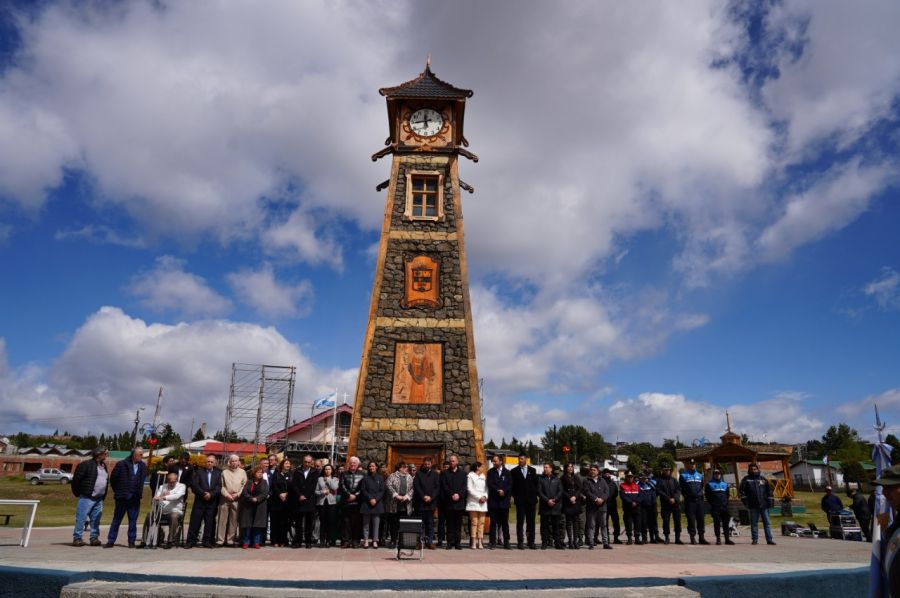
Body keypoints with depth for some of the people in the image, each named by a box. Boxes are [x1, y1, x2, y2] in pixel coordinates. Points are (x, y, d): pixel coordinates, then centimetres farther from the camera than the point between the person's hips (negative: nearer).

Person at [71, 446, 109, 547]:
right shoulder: (86, 465, -9)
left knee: (96, 520, 10)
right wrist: (78, 493, -3)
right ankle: (77, 538, 5)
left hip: (99, 499, 7)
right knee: (81, 518, -3)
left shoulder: (104, 466, 15)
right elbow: (76, 479, -9)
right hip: (86, 497, -7)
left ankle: (94, 538, 15)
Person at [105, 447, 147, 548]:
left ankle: (131, 541, 13)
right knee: (116, 519, 7)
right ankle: (111, 541, 16)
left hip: (135, 498, 3)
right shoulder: (122, 464, -7)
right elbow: (113, 478, 0)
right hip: (122, 497, -3)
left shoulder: (143, 466, 4)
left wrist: (140, 492, 7)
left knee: (133, 521, 7)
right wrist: (117, 491, 5)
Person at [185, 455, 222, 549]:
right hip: (199, 501, -1)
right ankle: (191, 541, 5)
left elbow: (219, 487, 0)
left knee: (210, 522, 2)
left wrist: (211, 494, -14)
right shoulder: (199, 472, 9)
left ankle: (207, 541, 9)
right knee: (195, 521, -1)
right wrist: (203, 493, -13)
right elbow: (194, 485, -3)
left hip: (212, 503, 1)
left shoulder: (218, 474, 10)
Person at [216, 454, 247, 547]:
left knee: (234, 520, 2)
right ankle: (220, 540, 5)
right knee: (222, 520, -1)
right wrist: (227, 495, -8)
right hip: (225, 498, 0)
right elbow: (221, 486, 4)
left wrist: (237, 494, -6)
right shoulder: (224, 472, 10)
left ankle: (230, 540, 9)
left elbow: (244, 485, 4)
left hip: (237, 499, 0)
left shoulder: (242, 472, 10)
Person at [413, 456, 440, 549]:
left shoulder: (435, 474, 9)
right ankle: (421, 542, 4)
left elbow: (437, 487, 3)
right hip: (420, 502, -1)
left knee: (430, 523, 3)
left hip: (431, 502, 1)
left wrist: (431, 497, -9)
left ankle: (430, 541, 8)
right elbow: (416, 486, -1)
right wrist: (423, 496, -11)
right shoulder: (418, 474, 7)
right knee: (421, 523, 0)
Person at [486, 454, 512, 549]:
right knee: (493, 522, 2)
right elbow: (490, 484, -3)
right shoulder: (491, 472, 7)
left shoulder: (507, 472, 7)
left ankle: (506, 542, 8)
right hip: (493, 501, 0)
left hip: (504, 501, 0)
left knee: (504, 522, 3)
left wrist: (503, 491, -14)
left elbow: (510, 485, 1)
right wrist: (498, 491, -14)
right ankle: (492, 541, 7)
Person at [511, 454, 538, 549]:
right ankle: (520, 542, 2)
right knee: (520, 521, -1)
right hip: (520, 501, -1)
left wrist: (535, 497, 4)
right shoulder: (514, 471, 6)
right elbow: (512, 486, 7)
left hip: (531, 500, 1)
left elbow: (536, 484, 10)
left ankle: (531, 542, 9)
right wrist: (515, 496, -1)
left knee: (531, 521, 3)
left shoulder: (532, 470, 10)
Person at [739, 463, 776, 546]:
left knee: (767, 523, 2)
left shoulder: (763, 479, 11)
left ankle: (769, 539, 7)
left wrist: (771, 500, 5)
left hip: (764, 504, 1)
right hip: (753, 505, -1)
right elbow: (742, 490, 3)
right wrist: (744, 499, -6)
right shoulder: (746, 479, 6)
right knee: (754, 523, 4)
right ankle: (755, 539, 10)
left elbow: (769, 490, 12)